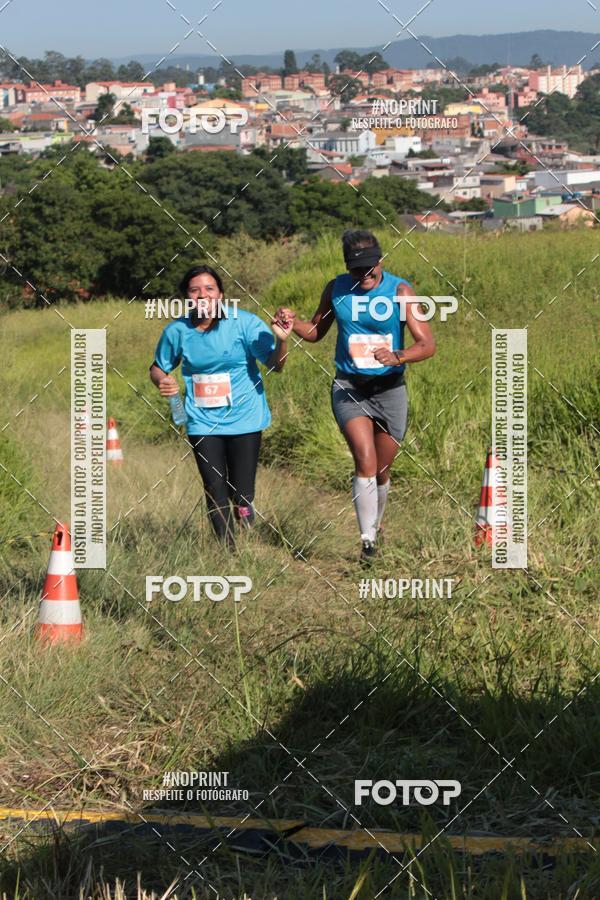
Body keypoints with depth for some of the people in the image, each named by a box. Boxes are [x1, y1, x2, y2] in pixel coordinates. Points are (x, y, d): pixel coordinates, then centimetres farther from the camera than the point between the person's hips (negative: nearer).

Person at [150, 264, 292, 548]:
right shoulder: (177, 331, -3)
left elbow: (275, 365, -14)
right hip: (203, 422, 1)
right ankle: (227, 549, 17)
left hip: (244, 418, -1)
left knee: (242, 495, -1)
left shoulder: (244, 322, -11)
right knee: (215, 489, -2)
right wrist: (162, 380, -10)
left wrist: (281, 340, -35)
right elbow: (158, 367, 13)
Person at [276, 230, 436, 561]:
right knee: (366, 462, -18)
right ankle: (368, 540, -17)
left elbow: (427, 344, -12)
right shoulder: (336, 289, 1)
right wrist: (293, 322, -5)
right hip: (348, 388, 0)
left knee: (381, 470, 11)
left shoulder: (400, 291, -7)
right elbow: (316, 332, 17)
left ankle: (375, 525, 38)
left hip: (389, 389, 0)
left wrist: (397, 356, -31)